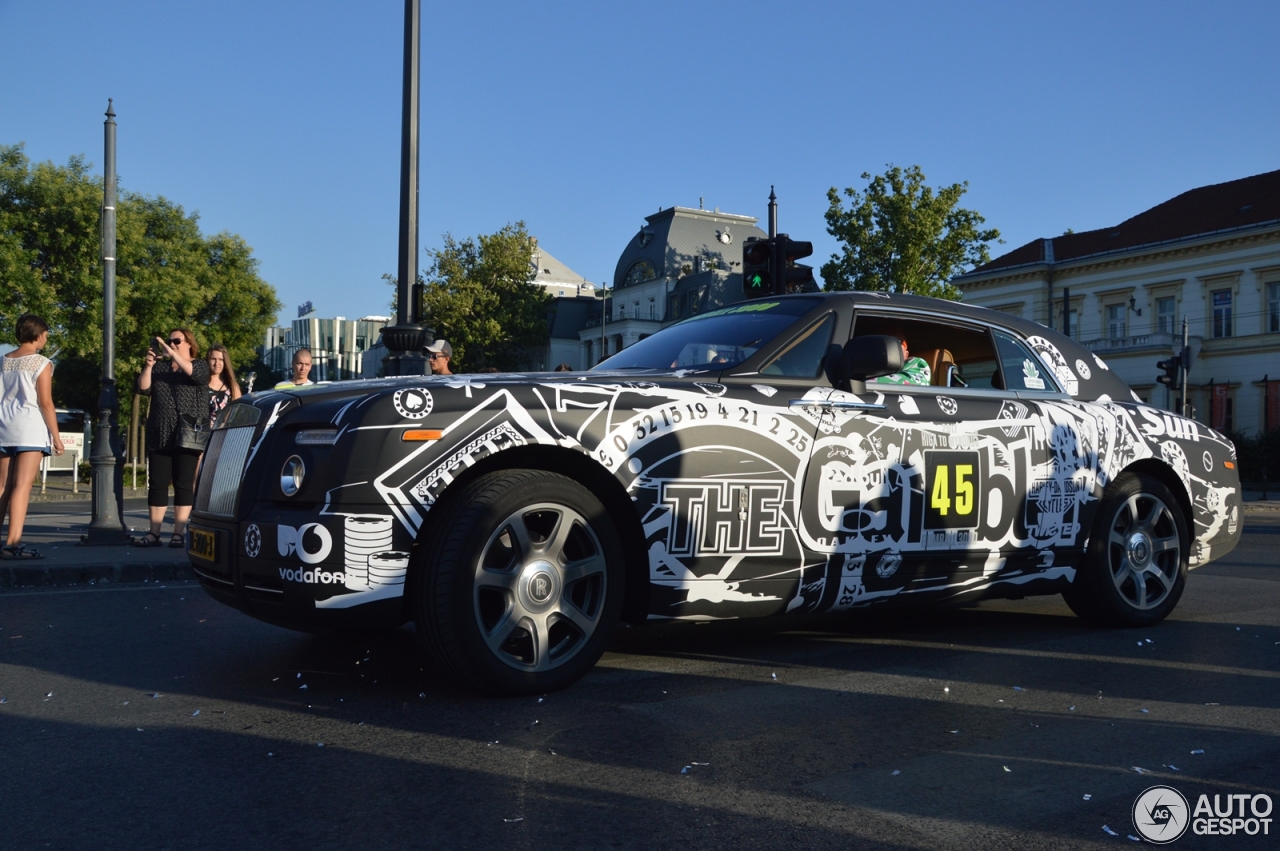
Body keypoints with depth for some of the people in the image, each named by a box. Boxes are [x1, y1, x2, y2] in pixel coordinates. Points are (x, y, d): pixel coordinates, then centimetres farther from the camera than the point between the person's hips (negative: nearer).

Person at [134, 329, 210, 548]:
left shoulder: (200, 365, 7)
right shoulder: (161, 369, 18)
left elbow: (195, 374, -15)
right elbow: (144, 389, 6)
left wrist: (173, 354, -22)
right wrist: (148, 365, -8)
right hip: (159, 437, 4)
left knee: (184, 484, -4)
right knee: (157, 484, 1)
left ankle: (179, 533, -2)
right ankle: (154, 533, 3)